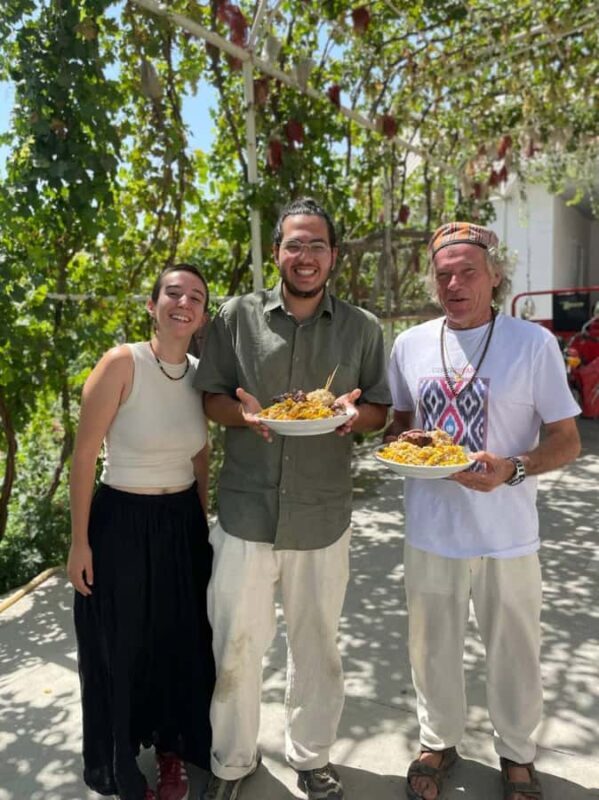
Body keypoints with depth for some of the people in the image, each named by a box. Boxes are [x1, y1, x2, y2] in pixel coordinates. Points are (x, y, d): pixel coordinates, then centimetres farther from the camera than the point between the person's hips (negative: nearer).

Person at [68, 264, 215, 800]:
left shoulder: (199, 373, 0)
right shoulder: (121, 364, -17)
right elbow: (84, 457, -13)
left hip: (183, 523, 5)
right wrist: (80, 541, -11)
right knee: (121, 650, 13)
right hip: (122, 524, -5)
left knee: (182, 643, 17)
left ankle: (172, 748, 44)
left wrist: (202, 524, 13)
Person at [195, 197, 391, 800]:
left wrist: (353, 412, -16)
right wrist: (244, 414, -18)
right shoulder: (237, 316, 1)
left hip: (323, 517, 1)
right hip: (245, 513, 0)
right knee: (233, 645, 11)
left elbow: (380, 410, 7)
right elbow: (210, 398, 4)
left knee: (315, 644, 17)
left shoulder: (362, 328, 3)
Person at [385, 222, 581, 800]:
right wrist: (399, 439, -10)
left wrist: (513, 468, -24)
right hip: (430, 530, 3)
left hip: (506, 535, -2)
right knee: (432, 647, 18)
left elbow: (567, 440, -6)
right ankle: (438, 741, 45)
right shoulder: (410, 345, 1)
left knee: (514, 652, 16)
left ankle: (516, 753, 44)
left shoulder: (534, 343, -9)